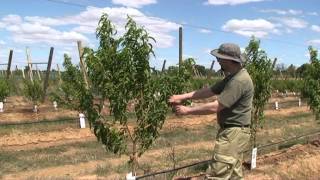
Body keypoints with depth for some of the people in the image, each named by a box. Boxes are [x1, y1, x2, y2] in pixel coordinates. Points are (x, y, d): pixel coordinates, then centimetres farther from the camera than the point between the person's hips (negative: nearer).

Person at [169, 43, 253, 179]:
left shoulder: (239, 80, -22)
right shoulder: (232, 77, 12)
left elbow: (215, 107, -24)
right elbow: (209, 91, 10)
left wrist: (187, 110, -16)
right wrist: (183, 96, 1)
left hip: (233, 133, -10)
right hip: (232, 131, 10)